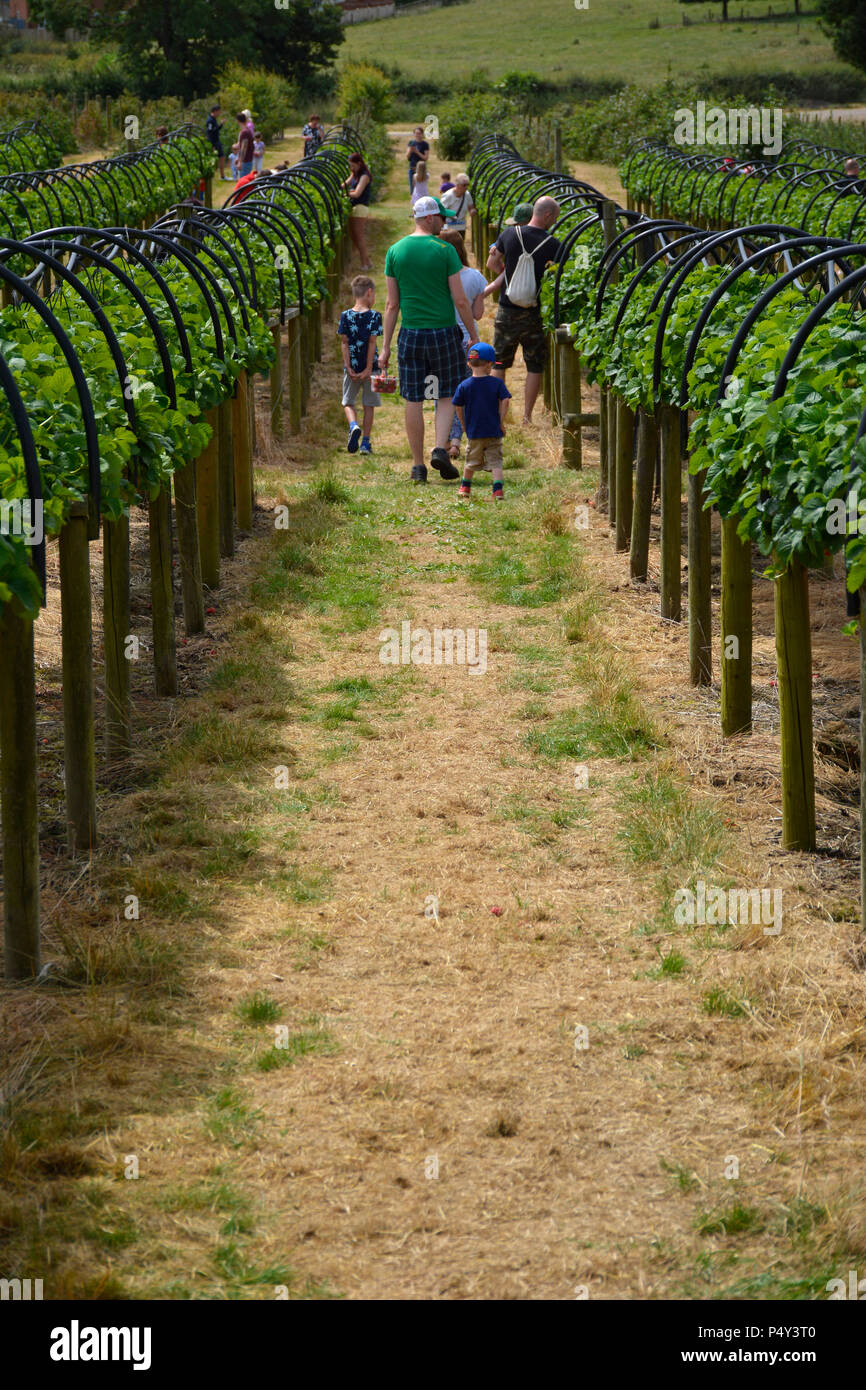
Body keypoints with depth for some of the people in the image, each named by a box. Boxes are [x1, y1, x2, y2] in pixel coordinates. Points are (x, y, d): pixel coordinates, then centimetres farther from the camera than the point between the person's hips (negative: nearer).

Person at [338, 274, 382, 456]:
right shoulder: (374, 316, -8)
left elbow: (344, 343, -5)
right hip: (368, 366, -1)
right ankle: (365, 442, 10)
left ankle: (354, 426, -15)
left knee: (348, 402, 13)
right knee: (369, 406, 10)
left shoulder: (345, 316, -2)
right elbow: (372, 342, -10)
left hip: (351, 367, 1)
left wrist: (348, 367, -4)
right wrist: (369, 369, -9)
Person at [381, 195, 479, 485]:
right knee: (447, 396, 13)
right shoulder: (445, 251, -7)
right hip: (444, 331, -2)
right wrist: (473, 336, 4)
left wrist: (386, 347, 7)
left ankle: (418, 465, 8)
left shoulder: (395, 251, 2)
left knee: (414, 401, 6)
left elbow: (392, 304, 3)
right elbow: (460, 300, -7)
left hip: (411, 334, 2)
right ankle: (440, 449, -7)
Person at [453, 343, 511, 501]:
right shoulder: (497, 383, -6)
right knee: (495, 461, 3)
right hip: (494, 432, -1)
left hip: (474, 432, 1)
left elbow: (458, 407, -2)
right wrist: (501, 422, -2)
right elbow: (505, 400, -11)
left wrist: (464, 426, 11)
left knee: (471, 460, 18)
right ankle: (498, 489, -11)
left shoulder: (464, 386, -4)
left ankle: (465, 487, 32)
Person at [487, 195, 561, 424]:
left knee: (499, 363, 13)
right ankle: (527, 416, 8)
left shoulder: (510, 234, -3)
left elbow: (491, 263, 7)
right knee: (535, 366, 9)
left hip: (507, 310, 2)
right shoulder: (552, 245, -11)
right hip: (534, 313, -2)